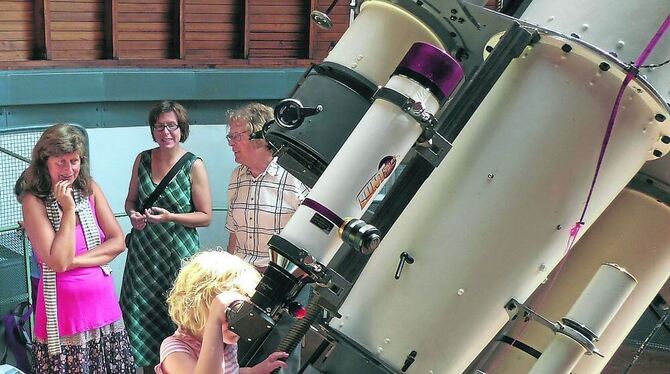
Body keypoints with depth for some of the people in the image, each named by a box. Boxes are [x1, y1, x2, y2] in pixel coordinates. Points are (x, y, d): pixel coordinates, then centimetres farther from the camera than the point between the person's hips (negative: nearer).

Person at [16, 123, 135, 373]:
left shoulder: (90, 190, 3)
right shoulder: (34, 201, -11)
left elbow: (118, 242, -2)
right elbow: (58, 262, -17)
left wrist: (74, 260, -13)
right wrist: (68, 208, -17)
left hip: (104, 303, 5)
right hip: (65, 310, -5)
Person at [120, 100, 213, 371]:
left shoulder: (194, 166, -7)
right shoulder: (142, 159, 5)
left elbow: (205, 217, -5)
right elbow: (131, 200, 17)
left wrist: (170, 217, -17)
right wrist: (133, 214, -5)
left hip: (178, 254, -3)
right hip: (143, 251, 4)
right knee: (142, 315, 4)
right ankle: (146, 365, 20)